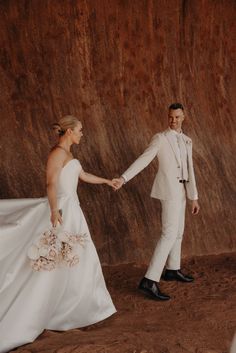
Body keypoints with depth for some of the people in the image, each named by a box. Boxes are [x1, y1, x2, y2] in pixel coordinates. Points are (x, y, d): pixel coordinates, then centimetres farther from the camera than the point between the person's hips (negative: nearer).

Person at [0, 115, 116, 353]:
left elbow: (83, 176, 31)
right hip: (61, 209, -10)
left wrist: (106, 181, 43)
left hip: (70, 208, 10)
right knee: (49, 264, -6)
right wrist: (54, 211, -33)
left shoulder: (67, 154, 16)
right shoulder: (58, 152, -14)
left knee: (77, 259, 16)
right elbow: (51, 183, -24)